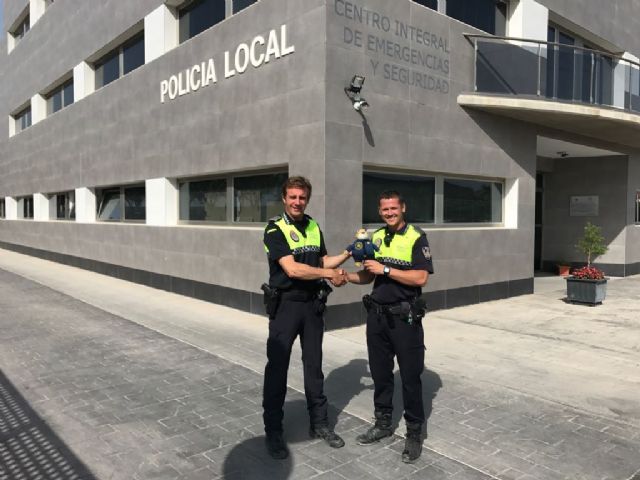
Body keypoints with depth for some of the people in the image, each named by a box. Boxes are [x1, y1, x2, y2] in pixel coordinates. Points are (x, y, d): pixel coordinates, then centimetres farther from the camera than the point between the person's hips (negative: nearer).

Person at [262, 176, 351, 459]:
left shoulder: (314, 228, 8)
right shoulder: (275, 229, -11)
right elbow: (292, 269, -21)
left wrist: (348, 253, 2)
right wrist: (330, 274, -16)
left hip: (313, 304, 6)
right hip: (285, 305, -5)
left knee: (314, 366, 14)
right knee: (277, 368, 2)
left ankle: (319, 423, 27)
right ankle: (273, 431, 16)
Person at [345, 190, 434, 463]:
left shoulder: (416, 238, -8)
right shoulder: (375, 238, 9)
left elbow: (421, 278, -18)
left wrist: (385, 269, -20)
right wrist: (345, 276, -2)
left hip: (405, 317, -5)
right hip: (377, 315, 6)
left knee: (410, 377, 4)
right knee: (380, 374, 15)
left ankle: (414, 434, 19)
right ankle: (383, 424, 32)